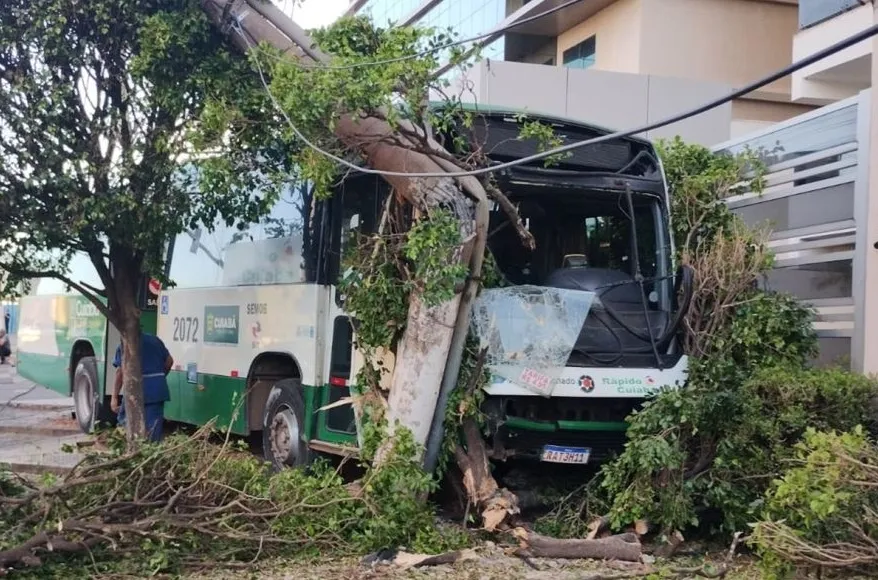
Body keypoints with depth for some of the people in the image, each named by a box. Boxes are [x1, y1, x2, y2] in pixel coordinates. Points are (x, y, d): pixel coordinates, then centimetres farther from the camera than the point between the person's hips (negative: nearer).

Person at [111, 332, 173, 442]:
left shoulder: (124, 346, -2)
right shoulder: (155, 340, 13)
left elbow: (120, 372, -9)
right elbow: (169, 361, 14)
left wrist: (114, 397, -8)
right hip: (158, 388, 4)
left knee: (125, 418, 10)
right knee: (155, 422, 8)